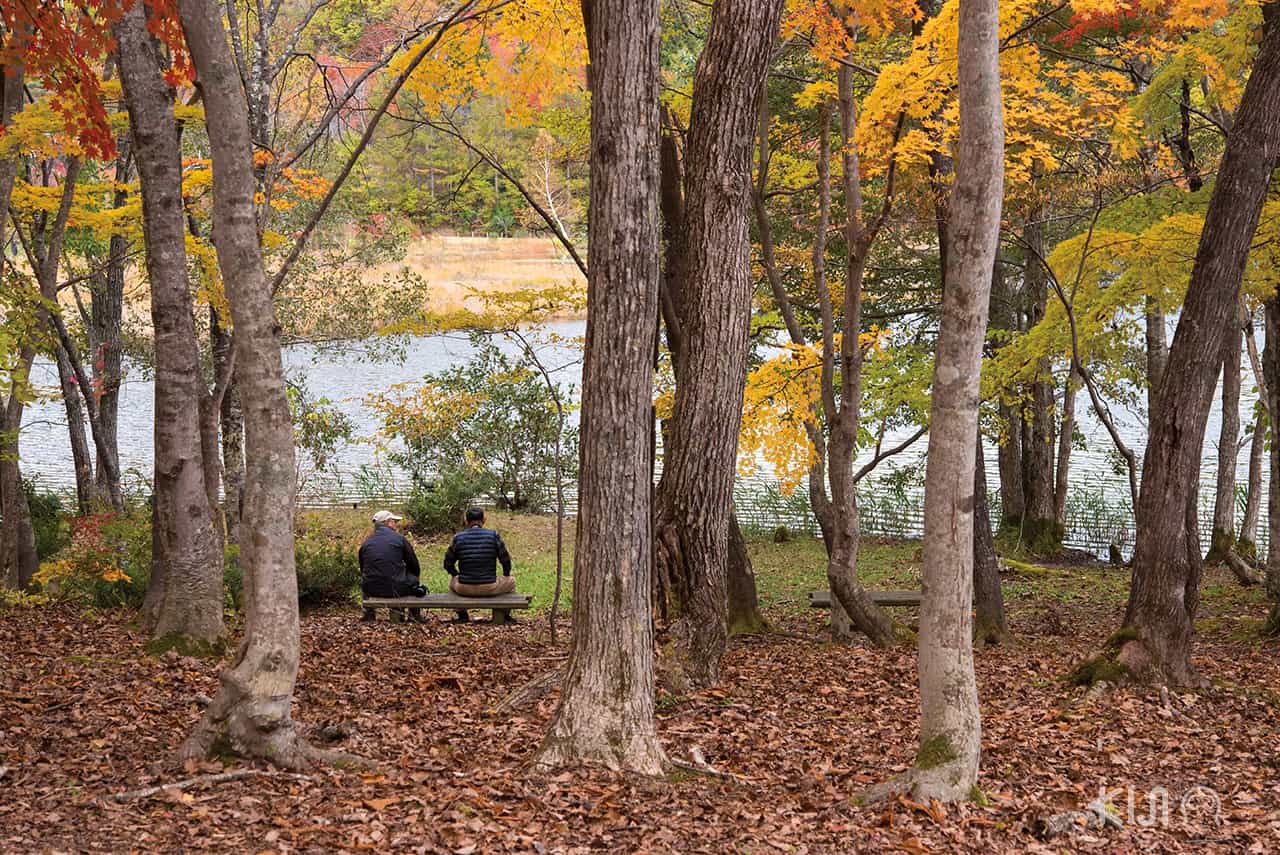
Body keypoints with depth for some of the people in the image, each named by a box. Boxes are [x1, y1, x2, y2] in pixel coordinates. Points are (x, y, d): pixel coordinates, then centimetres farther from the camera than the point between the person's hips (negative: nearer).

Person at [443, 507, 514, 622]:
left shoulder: (458, 538, -2)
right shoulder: (494, 535, -5)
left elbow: (448, 563, 7)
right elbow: (505, 559, 0)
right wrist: (506, 575, 21)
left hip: (464, 589, 1)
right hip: (489, 589, -1)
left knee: (452, 581, 37)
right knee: (511, 582, 31)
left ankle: (463, 616, 39)